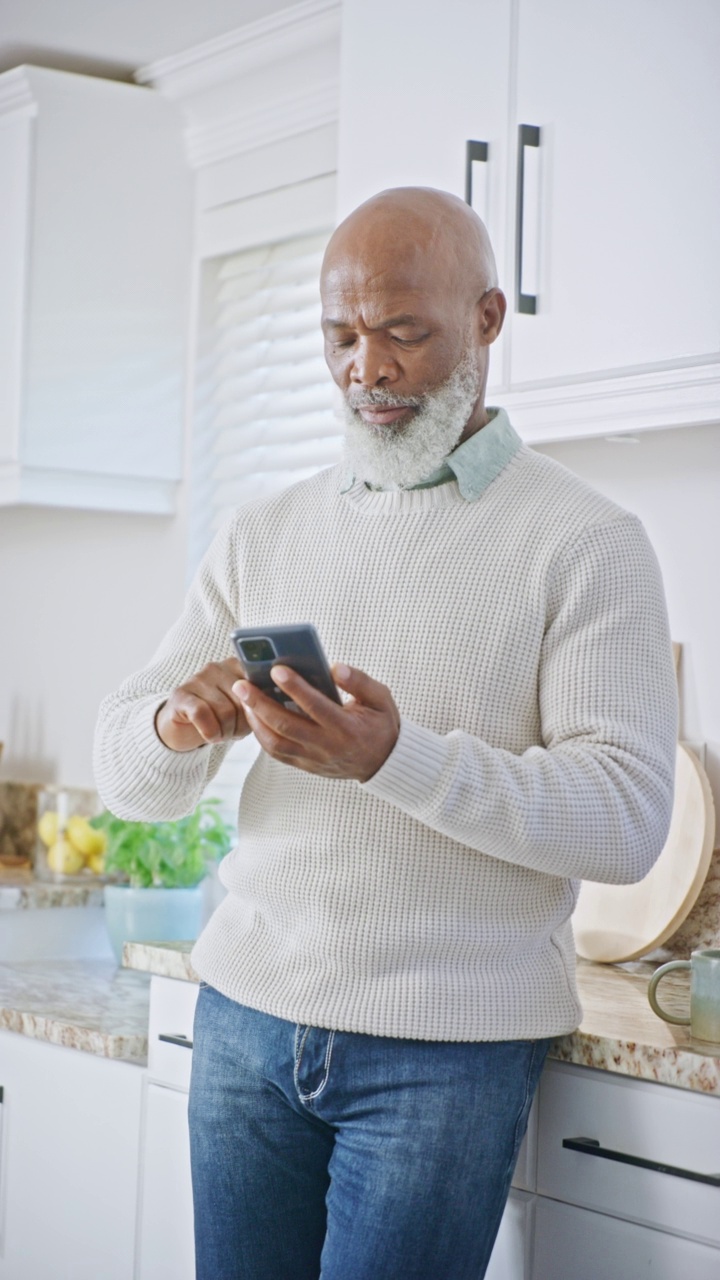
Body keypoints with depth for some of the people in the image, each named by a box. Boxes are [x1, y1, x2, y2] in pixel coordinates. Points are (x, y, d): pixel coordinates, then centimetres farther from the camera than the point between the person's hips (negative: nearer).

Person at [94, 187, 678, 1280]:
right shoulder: (264, 536, 11)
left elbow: (630, 820, -14)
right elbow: (124, 777, 9)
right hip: (248, 1011, 4)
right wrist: (176, 725, -16)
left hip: (449, 1045, -4)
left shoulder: (585, 541, -4)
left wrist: (399, 760, -27)